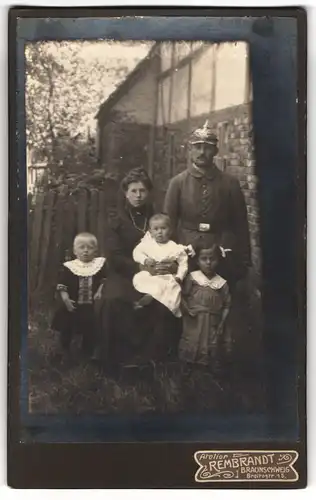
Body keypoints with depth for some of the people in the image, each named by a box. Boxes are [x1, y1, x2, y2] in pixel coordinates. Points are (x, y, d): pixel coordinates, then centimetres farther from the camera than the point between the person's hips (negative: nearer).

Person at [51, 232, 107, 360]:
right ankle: (65, 354, 35)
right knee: (66, 332, 14)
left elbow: (104, 281, 5)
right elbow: (61, 286, -7)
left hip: (92, 307, 1)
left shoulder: (100, 264, -2)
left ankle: (88, 356, 31)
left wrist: (100, 292, -11)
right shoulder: (68, 266, -7)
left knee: (91, 334, 11)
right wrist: (65, 299, -20)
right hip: (72, 306, -1)